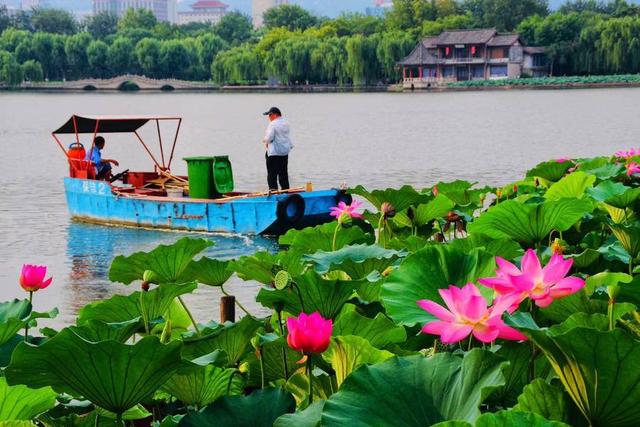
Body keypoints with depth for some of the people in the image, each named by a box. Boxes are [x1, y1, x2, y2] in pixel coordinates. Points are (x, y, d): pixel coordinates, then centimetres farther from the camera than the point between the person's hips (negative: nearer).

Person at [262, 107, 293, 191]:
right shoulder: (286, 124, 10)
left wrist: (265, 141, 0)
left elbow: (269, 138, -19)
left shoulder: (273, 124, -14)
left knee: (272, 173, -4)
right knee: (283, 173, 14)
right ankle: (286, 189, 16)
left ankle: (273, 189, -10)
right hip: (285, 152, 8)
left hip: (274, 152, -8)